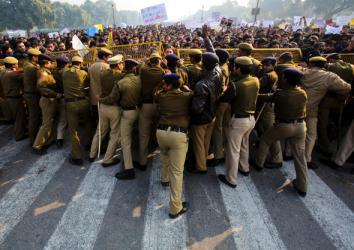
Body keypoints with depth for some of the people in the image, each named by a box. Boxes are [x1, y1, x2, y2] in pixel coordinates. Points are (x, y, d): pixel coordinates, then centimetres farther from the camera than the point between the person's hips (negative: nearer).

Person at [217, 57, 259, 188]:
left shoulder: (235, 85, -23)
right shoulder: (256, 81, -4)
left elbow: (224, 99, -10)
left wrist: (227, 90, 11)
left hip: (238, 120, -7)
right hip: (251, 118, 7)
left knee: (233, 150, 5)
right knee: (244, 145, 27)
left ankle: (231, 179, 17)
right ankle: (244, 168, 46)